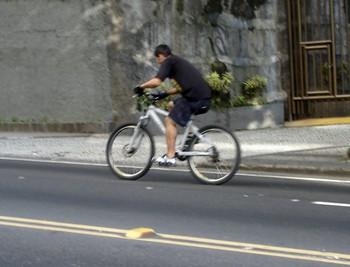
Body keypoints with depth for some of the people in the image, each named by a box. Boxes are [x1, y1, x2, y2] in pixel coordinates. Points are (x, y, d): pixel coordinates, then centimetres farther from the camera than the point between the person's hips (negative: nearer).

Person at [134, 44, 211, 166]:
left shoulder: (168, 62, -1)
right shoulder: (179, 62, 26)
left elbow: (156, 81, -14)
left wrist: (140, 87, 1)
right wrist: (164, 94, 29)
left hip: (195, 98, -9)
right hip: (205, 97, 9)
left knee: (170, 121, -2)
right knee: (172, 105, 26)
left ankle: (170, 157, -5)